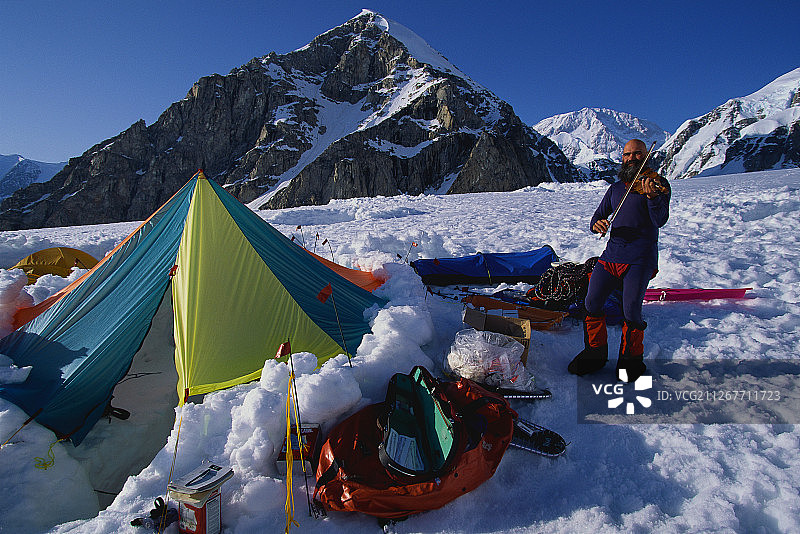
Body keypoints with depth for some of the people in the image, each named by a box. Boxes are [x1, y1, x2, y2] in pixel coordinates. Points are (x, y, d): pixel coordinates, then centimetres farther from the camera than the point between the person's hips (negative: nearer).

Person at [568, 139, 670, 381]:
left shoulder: (658, 184, 3)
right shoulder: (615, 188, 18)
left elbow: (660, 220, -11)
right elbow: (597, 217, 17)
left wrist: (652, 196, -31)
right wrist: (597, 224, -8)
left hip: (640, 259, -4)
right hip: (611, 255, 5)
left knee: (631, 311, -14)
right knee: (591, 304, -3)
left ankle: (631, 359, 12)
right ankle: (595, 353, 17)